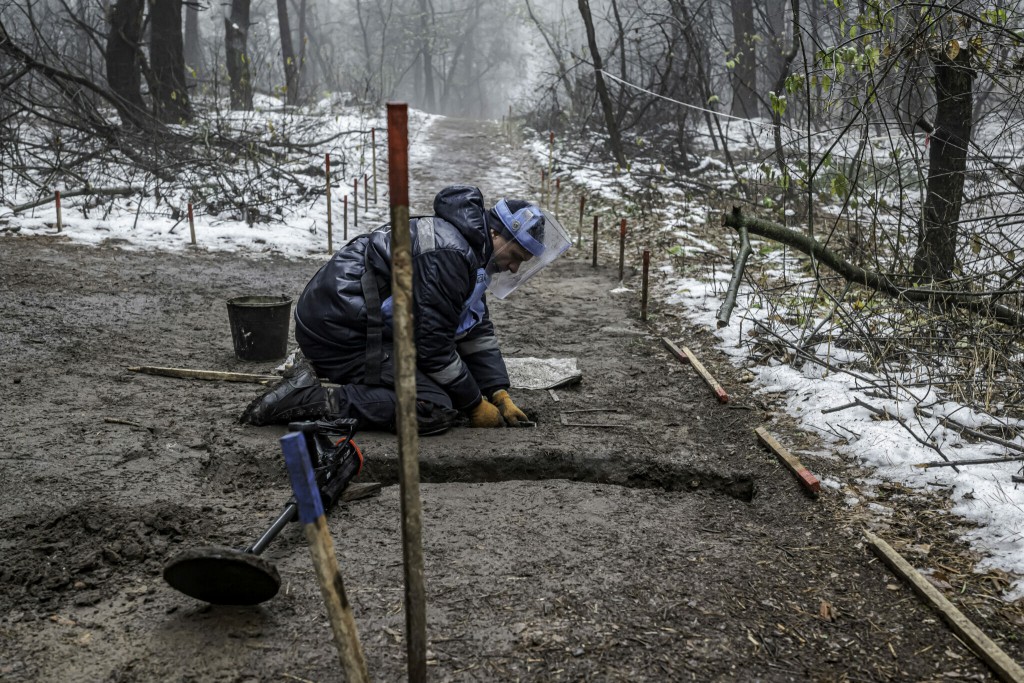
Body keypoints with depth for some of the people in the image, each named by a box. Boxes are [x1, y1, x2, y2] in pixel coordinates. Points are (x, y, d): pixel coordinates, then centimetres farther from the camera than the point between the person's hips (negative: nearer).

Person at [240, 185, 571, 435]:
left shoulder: (469, 247, 14)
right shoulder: (449, 255, -20)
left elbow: (477, 329, 18)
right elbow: (433, 344, -18)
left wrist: (500, 394, 10)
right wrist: (474, 405, -5)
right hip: (341, 332, -11)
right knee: (435, 409, -16)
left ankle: (317, 378, 12)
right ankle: (309, 399, -17)